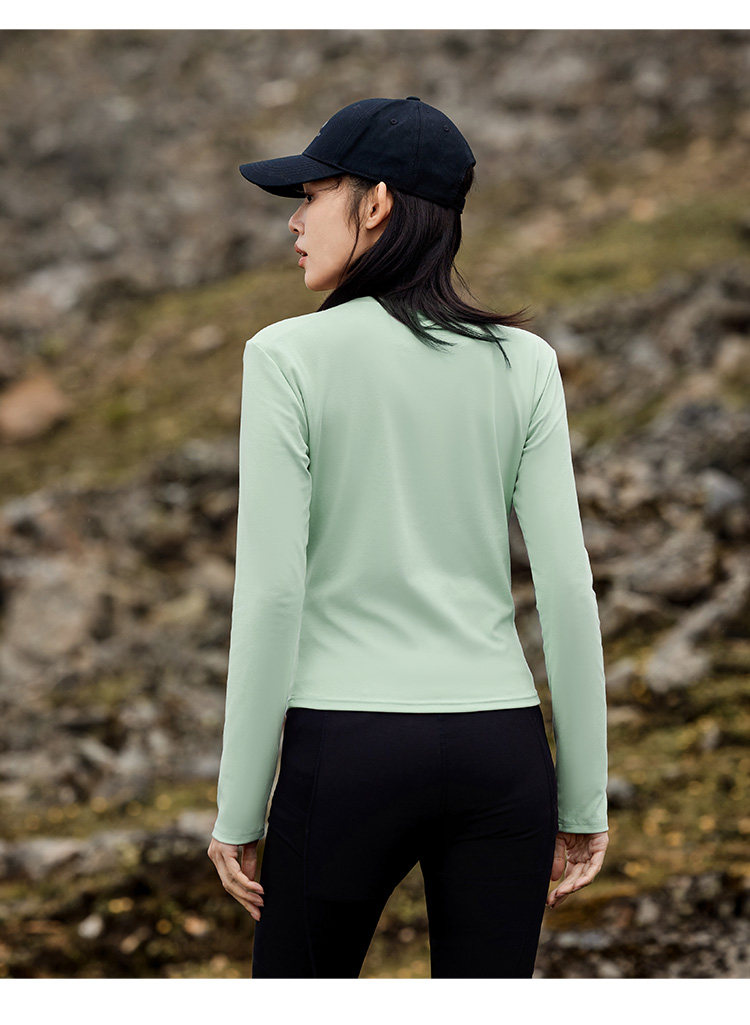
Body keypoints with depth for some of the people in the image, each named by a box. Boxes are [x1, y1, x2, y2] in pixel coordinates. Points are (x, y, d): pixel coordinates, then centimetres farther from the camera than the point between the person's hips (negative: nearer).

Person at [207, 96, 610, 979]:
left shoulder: (290, 355, -6)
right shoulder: (522, 361, 3)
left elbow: (271, 590, -10)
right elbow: (566, 583, 0)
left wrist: (238, 809, -3)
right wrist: (584, 798, 7)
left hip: (347, 747, -3)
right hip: (499, 743, 3)